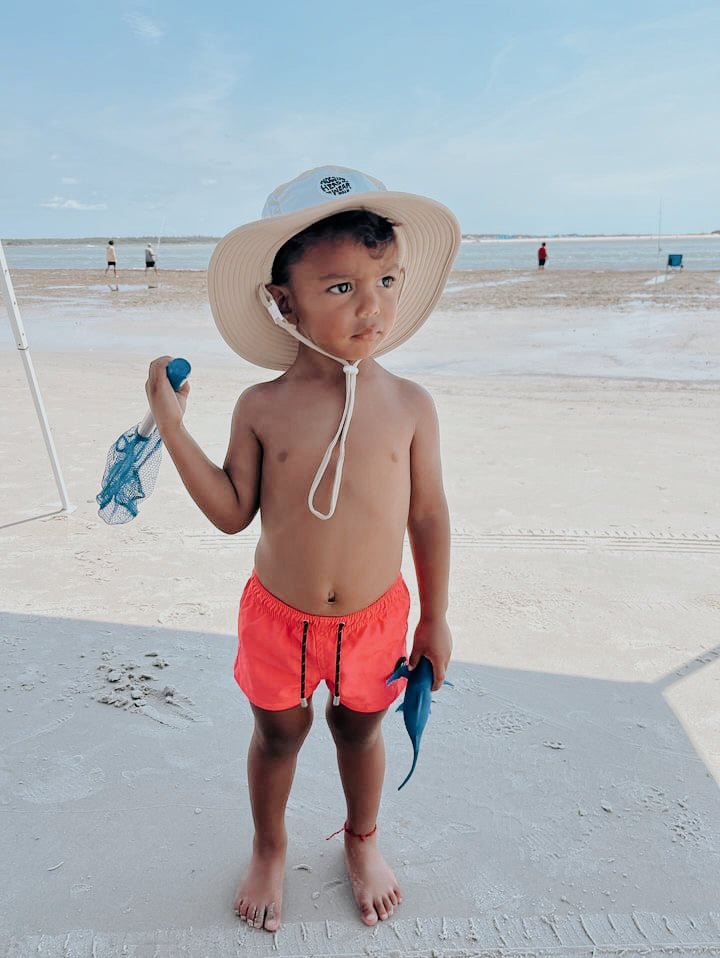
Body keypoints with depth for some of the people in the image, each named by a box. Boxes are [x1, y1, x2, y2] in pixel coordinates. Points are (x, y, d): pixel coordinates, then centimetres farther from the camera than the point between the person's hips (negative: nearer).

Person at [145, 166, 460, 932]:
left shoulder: (409, 405, -13)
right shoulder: (262, 408, -13)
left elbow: (428, 516, -5)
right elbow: (233, 513, -9)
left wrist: (434, 619, 1)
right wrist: (173, 426, -17)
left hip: (373, 618, 0)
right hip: (279, 617, 0)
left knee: (360, 731, 23)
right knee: (277, 734, 22)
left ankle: (362, 838, 54)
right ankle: (269, 849, 52)